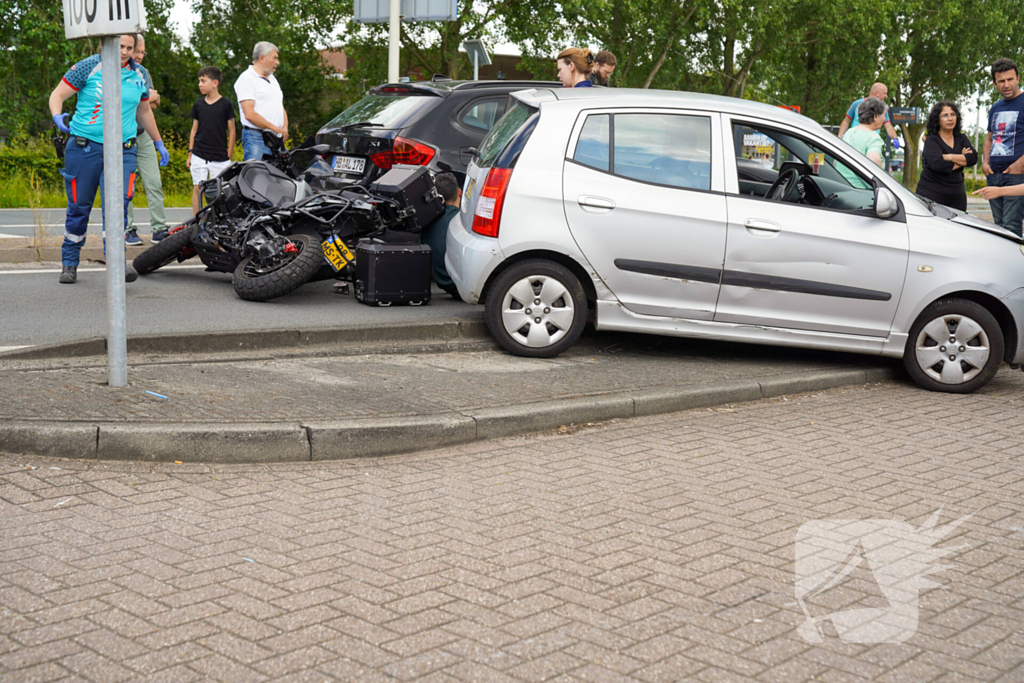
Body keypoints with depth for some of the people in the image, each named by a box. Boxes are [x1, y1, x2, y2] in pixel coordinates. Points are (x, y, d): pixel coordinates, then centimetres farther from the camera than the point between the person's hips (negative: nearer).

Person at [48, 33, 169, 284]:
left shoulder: (138, 76, 11)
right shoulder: (89, 67, -1)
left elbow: (144, 111, 26)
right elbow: (58, 94, 0)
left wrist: (158, 143, 32)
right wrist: (57, 115, -21)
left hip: (123, 150, 2)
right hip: (84, 148, -2)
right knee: (79, 207, 4)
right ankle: (70, 263, 19)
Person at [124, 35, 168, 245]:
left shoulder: (143, 71, 15)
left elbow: (154, 103, 13)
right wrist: (145, 97, -11)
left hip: (143, 135, 6)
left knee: (154, 183, 2)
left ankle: (159, 229, 5)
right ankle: (128, 229, 5)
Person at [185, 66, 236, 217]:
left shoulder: (226, 104, 0)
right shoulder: (198, 104, 8)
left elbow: (231, 131, 3)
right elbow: (194, 129, 14)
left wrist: (229, 156, 0)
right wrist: (190, 154, 10)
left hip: (220, 157, -2)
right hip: (199, 155, 2)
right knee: (197, 189, 1)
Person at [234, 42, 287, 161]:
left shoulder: (272, 79, 23)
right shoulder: (247, 78, -5)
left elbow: (281, 108, 25)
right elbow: (249, 114, -14)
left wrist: (284, 128, 4)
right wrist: (276, 129, -14)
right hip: (256, 138, -8)